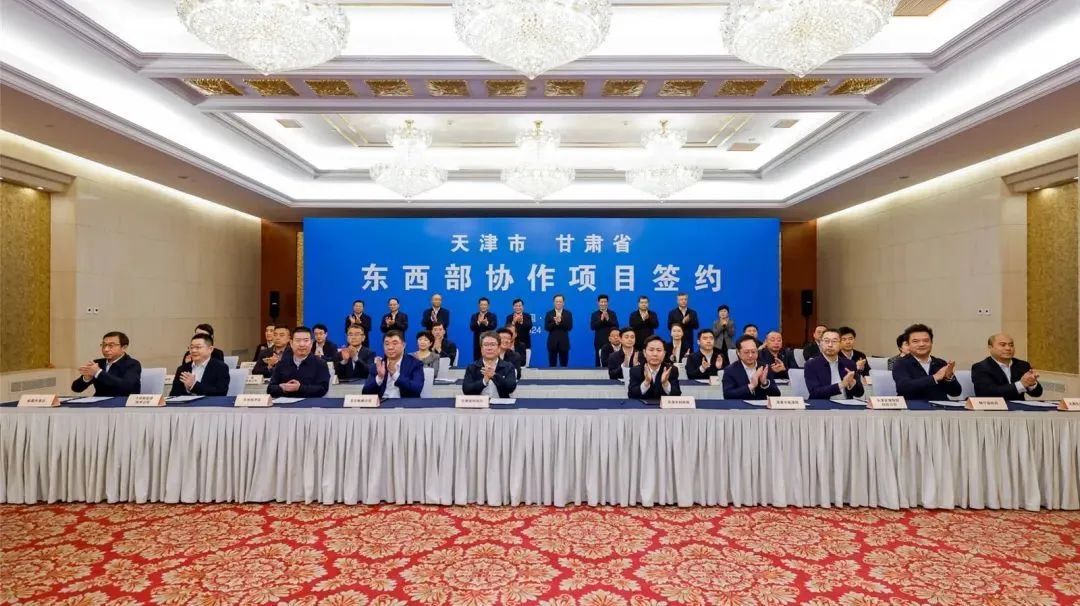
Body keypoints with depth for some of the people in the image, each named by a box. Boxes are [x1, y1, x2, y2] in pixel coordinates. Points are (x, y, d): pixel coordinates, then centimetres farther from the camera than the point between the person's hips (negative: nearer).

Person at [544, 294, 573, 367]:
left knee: (564, 365, 4)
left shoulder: (568, 313, 4)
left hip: (564, 343, 0)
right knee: (552, 365, 4)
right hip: (552, 343, 0)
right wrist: (555, 323, -19)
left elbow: (570, 327, -7)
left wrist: (560, 322, -19)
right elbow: (546, 327, -5)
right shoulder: (549, 314, 5)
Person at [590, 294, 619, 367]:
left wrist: (608, 319, -17)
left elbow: (616, 326, -3)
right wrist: (601, 319, -17)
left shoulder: (612, 313, 6)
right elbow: (592, 327, -6)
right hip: (599, 342, 0)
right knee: (599, 360, 1)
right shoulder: (594, 314, 5)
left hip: (611, 341, 0)